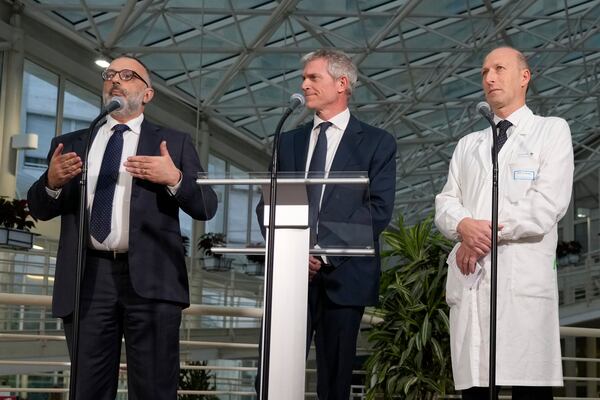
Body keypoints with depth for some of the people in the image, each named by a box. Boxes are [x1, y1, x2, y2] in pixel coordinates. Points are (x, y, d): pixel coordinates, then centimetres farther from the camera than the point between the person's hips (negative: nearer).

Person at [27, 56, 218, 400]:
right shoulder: (70, 144, 19)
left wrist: (175, 178, -15)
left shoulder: (174, 142, 11)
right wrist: (51, 182, -6)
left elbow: (207, 207, 5)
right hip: (86, 279, 3)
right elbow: (40, 209, 16)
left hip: (150, 280, -2)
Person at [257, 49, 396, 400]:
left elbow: (379, 209, -5)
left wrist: (327, 252, -14)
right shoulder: (290, 141, 18)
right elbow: (268, 203, 12)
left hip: (343, 275, -3)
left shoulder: (376, 143, 5)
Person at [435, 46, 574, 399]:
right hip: (468, 280, 5)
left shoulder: (552, 131, 10)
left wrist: (489, 232, -6)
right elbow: (445, 204, 14)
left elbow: (548, 205, -4)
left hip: (524, 280, -4)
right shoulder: (468, 145, 26)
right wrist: (464, 226, -9)